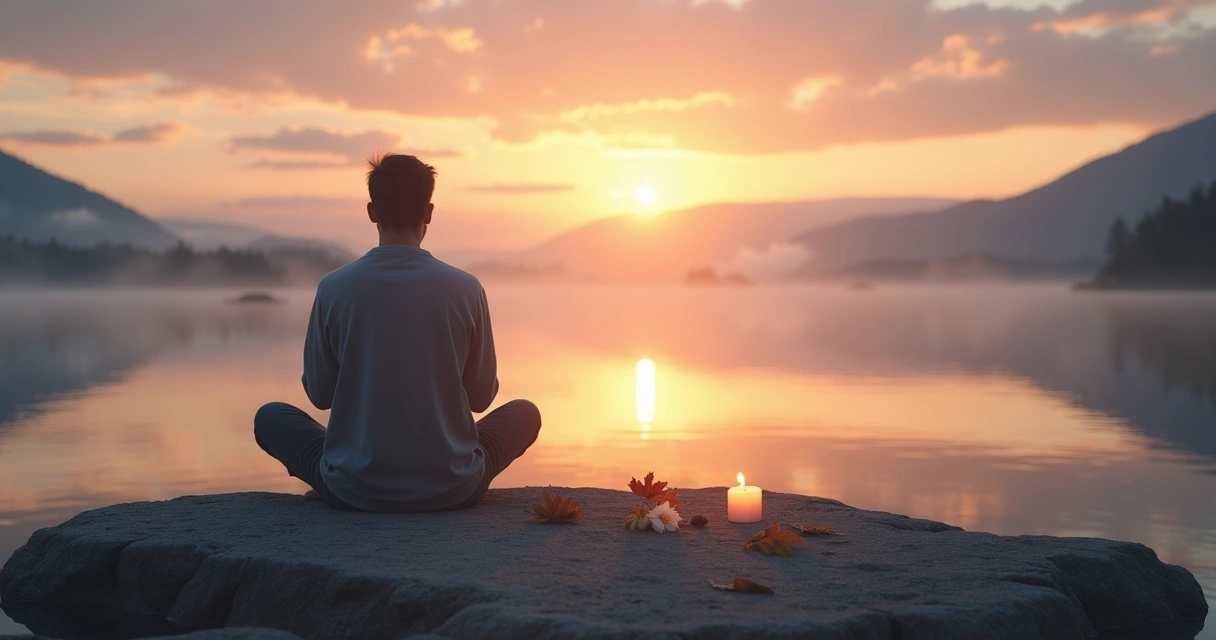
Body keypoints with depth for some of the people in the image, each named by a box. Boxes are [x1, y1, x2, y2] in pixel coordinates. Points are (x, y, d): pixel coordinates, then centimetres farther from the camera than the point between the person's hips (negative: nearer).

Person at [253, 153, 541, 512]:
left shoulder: (334, 288, -8)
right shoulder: (465, 289, -9)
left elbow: (319, 395, 3)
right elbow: (481, 397, 3)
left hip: (353, 492, 1)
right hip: (452, 491, 0)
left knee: (270, 417, 26)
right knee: (525, 413, 27)